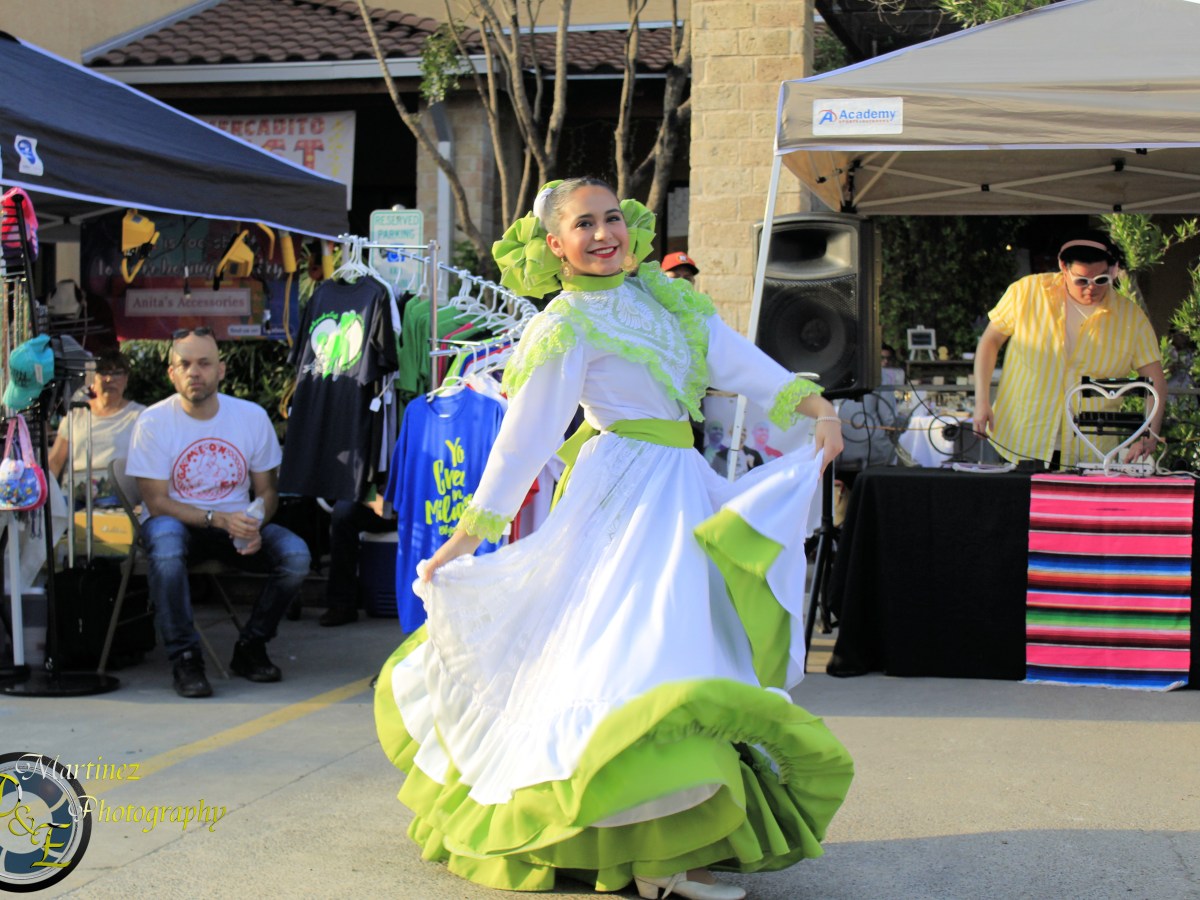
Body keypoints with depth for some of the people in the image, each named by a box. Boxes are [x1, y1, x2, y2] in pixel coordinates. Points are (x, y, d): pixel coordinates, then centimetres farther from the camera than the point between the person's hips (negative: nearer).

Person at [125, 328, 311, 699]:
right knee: (165, 543, -38)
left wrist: (255, 527, -17)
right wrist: (219, 519, -24)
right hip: (179, 522, -3)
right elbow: (157, 502, -11)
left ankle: (250, 648, -2)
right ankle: (185, 659, -24)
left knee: (296, 554, -24)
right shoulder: (153, 422, -8)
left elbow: (266, 491, 6)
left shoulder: (252, 416, -1)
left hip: (237, 524, 3)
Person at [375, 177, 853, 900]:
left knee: (677, 642, 7)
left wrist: (818, 407, -8)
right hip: (629, 493, -7)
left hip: (682, 486, 8)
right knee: (644, 645, -13)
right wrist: (463, 540, -10)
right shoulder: (568, 328, -9)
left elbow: (736, 360, 5)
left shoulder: (659, 294, 10)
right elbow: (524, 438, -10)